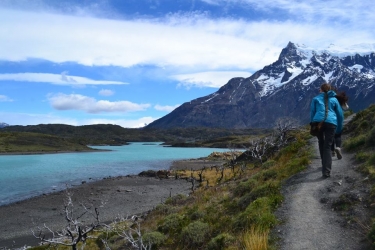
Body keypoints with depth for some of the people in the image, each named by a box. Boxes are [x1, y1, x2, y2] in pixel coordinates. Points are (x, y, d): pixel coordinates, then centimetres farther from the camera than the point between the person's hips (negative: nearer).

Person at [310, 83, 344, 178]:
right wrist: (339, 128, 33)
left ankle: (325, 166, 30)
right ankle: (326, 171, -11)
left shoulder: (316, 98, 18)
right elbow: (340, 115, 23)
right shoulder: (334, 99, 21)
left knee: (321, 143, 21)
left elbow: (312, 113, 11)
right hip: (331, 123, 0)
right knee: (327, 147, 1)